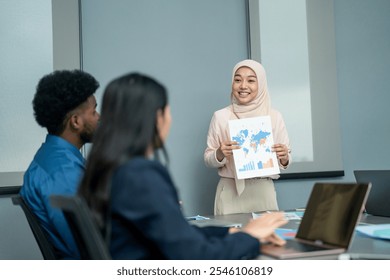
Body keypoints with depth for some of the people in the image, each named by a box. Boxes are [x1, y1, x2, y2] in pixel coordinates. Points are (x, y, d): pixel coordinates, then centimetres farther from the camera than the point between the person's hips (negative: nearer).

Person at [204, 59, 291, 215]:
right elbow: (208, 159, 4)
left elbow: (284, 161, 10)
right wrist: (220, 154, -15)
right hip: (231, 191, -1)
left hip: (263, 191, 1)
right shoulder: (221, 116, 0)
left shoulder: (274, 117, 3)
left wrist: (284, 158, -11)